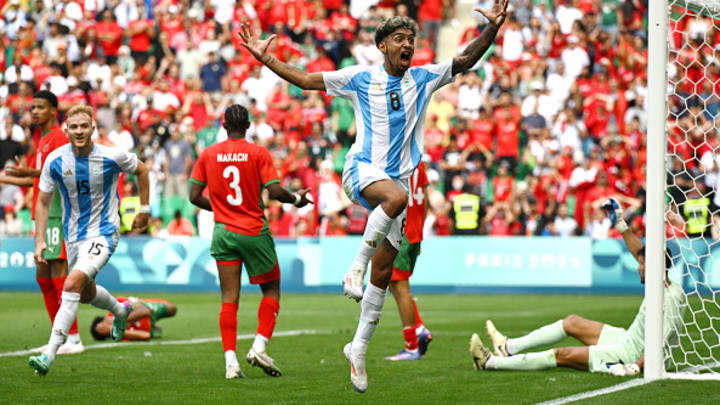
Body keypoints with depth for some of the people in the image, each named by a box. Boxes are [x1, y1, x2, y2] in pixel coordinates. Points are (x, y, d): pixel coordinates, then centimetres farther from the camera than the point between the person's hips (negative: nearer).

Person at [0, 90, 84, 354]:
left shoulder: (58, 138, -9)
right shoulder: (41, 139, 20)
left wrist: (32, 172, -28)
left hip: (57, 214, -10)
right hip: (43, 214, 10)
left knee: (58, 273, -11)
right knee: (42, 275, 10)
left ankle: (73, 339, -9)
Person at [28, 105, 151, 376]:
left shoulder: (112, 157, -16)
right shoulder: (55, 160, -10)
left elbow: (141, 170, 6)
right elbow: (43, 201, 1)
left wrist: (144, 210, 8)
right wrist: (39, 240, -8)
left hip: (103, 233, -5)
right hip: (73, 236, 5)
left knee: (73, 284, -25)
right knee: (86, 293, 22)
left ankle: (50, 353, -28)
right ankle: (120, 311, 58)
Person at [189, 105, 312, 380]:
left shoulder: (208, 155, 3)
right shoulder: (259, 154, -6)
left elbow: (194, 196, 4)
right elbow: (275, 191, -13)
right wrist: (297, 199, 6)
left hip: (223, 231, 3)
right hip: (254, 232, -2)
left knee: (229, 299, 1)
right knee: (272, 289, 13)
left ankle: (230, 362, -8)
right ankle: (259, 347, -2)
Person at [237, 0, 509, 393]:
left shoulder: (424, 78, 10)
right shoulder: (360, 78, 3)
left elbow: (466, 60, 8)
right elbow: (305, 79, 6)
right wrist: (265, 58, -3)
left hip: (398, 179, 4)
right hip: (362, 168, -4)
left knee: (382, 273, 1)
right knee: (396, 197, -40)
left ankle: (359, 347, 12)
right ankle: (357, 264, -23)